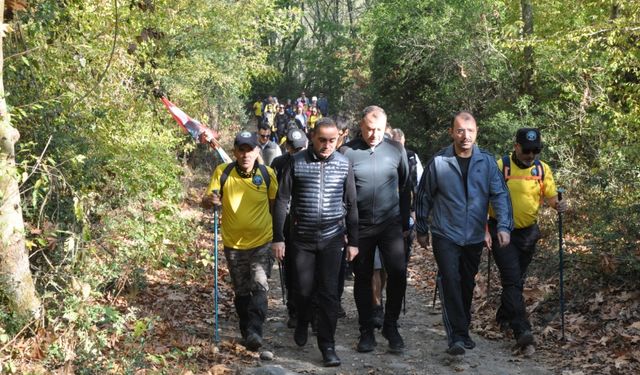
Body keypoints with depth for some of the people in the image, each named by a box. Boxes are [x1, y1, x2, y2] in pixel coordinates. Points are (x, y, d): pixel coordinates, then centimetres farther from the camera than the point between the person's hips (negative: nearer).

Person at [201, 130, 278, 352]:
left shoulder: (267, 173, -9)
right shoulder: (222, 172, -11)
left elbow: (275, 201, 6)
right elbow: (206, 201, -4)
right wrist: (210, 200, -28)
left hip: (261, 242, -1)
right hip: (233, 244, 2)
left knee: (259, 285, -18)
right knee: (241, 292, 14)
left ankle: (254, 331, -20)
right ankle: (246, 332, 30)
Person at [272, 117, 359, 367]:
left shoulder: (344, 164, 0)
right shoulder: (297, 162, -4)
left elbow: (351, 205, 5)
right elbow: (282, 201, -2)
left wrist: (353, 241, 5)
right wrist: (278, 238, -5)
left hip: (332, 237, 0)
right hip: (302, 237, 0)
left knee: (328, 292, 0)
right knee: (304, 288, 8)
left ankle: (327, 345, 10)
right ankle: (302, 324, 38)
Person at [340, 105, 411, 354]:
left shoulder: (396, 149, 0)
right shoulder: (347, 152, -5)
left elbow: (405, 187, 8)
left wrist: (405, 221, 8)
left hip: (390, 223, 0)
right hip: (360, 226, 0)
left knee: (398, 271, -12)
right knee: (363, 278, 9)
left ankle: (391, 325, 7)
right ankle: (366, 331, 22)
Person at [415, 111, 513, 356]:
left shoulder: (486, 162, -2)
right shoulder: (438, 162, -7)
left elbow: (500, 195, -5)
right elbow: (424, 198, 2)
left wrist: (504, 226, -19)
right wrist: (422, 230, 6)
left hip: (474, 237, 3)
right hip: (445, 235, -3)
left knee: (467, 285, 15)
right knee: (450, 281, -15)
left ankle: (463, 331, 31)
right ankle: (456, 336, -14)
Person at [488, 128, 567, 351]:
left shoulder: (542, 169, 2)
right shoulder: (501, 166, -11)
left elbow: (551, 195, 2)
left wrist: (558, 204, -21)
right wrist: (485, 228, -15)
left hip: (528, 232, 5)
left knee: (517, 279, 16)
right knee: (512, 280, -11)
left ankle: (504, 318, 35)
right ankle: (522, 330, -14)